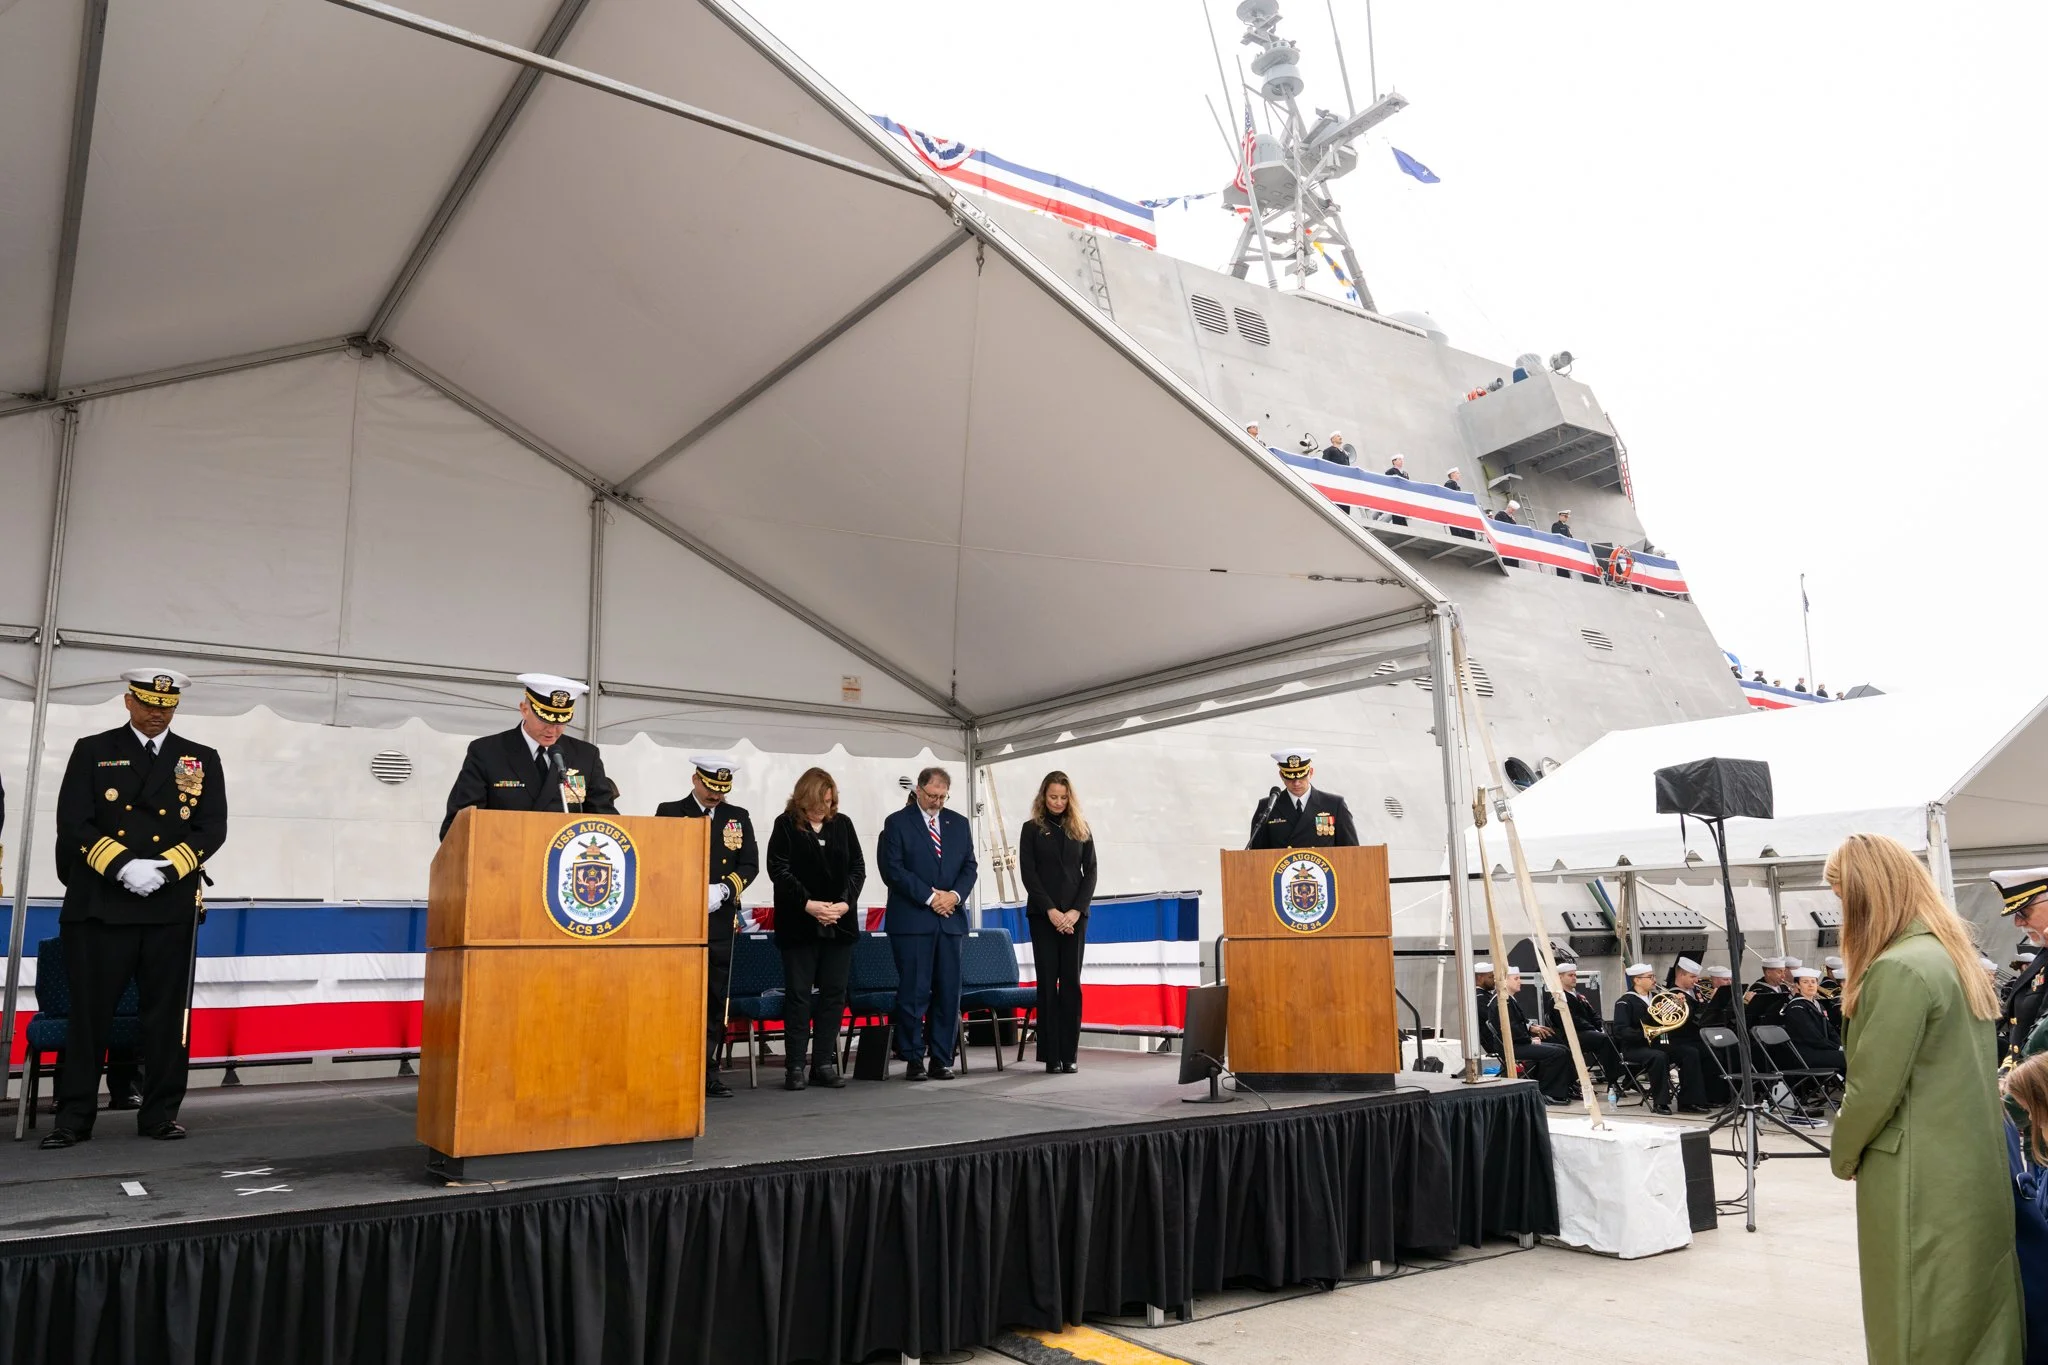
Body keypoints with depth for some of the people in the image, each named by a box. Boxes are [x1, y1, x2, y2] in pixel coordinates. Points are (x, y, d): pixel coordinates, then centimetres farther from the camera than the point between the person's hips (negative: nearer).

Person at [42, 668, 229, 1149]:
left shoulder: (202, 760, 10)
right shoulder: (92, 751, 8)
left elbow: (213, 829, 3)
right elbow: (72, 823, -1)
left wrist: (165, 870, -12)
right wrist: (123, 866, -15)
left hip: (172, 908, 1)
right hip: (99, 905, -1)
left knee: (167, 1014, 5)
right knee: (89, 1012, 3)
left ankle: (161, 1113, 14)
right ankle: (73, 1116, 13)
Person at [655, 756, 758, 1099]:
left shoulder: (738, 817, 12)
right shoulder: (669, 812, 5)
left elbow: (750, 865, 6)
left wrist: (722, 889, -11)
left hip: (719, 921, 3)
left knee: (715, 1000, 5)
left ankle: (708, 1073, 13)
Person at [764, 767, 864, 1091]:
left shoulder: (842, 824, 9)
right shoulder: (786, 824, -1)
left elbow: (858, 868, 7)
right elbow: (779, 870, -7)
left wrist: (845, 902, -9)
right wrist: (809, 904, -16)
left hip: (839, 924, 4)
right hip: (799, 925, -3)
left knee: (834, 993, 4)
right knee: (798, 994, 0)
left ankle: (824, 1064, 12)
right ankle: (795, 1066, 7)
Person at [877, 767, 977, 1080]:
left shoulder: (959, 823, 14)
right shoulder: (897, 823, 1)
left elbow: (969, 866, 12)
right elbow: (892, 869, -7)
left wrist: (955, 895, -7)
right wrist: (929, 897, -12)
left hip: (950, 919, 4)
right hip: (911, 920, -4)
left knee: (948, 992, 4)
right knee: (913, 992, -3)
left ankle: (942, 1059, 11)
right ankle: (913, 1060, 6)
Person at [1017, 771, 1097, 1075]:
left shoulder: (1081, 829, 9)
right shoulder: (1032, 829, 4)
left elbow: (1090, 871, 5)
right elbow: (1028, 874, -2)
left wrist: (1076, 910, -8)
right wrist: (1051, 911, -12)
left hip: (1075, 915, 2)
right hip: (1042, 915, -1)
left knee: (1071, 983, 1)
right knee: (1047, 982, -1)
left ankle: (1069, 1054, 5)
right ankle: (1051, 1055, 2)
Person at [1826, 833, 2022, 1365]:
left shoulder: (1899, 968, -20)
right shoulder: (1954, 955, 9)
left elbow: (1873, 1088, -19)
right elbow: (1957, 1070, 15)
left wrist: (1843, 1154, -2)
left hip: (1921, 1182, -9)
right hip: (1974, 1174, 9)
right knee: (1975, 1318, 16)